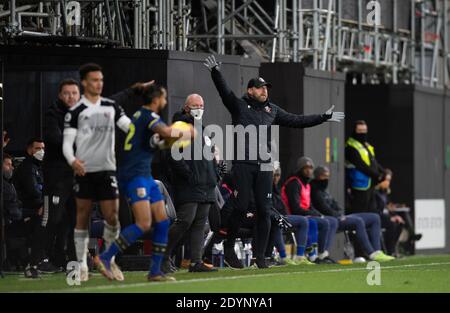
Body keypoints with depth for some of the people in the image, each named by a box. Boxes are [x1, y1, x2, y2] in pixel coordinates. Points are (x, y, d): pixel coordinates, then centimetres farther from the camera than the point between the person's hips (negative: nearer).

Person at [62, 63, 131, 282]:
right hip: (84, 170, -2)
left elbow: (130, 126, 6)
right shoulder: (75, 111, -1)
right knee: (82, 217, 1)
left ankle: (110, 260, 14)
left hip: (106, 169, 2)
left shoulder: (112, 107, 9)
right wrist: (72, 161, -22)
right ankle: (82, 264, 7)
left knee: (112, 216, -2)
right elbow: (67, 142, -4)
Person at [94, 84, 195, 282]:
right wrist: (189, 133, -10)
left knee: (162, 221, 6)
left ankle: (155, 271, 8)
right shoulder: (149, 116, -11)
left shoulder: (142, 115, 18)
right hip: (134, 175, -10)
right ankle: (105, 258, -15)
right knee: (144, 223, -18)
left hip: (144, 175, 10)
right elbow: (167, 133, -28)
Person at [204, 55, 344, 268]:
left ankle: (260, 255, 10)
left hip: (264, 166, 5)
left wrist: (323, 118, 20)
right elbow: (224, 91, -14)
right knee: (241, 207, -7)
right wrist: (215, 72, -31)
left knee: (264, 211, 3)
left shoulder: (272, 110, 17)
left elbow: (296, 121, 21)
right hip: (243, 164, -5)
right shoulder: (239, 105, 2)